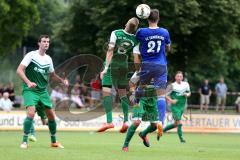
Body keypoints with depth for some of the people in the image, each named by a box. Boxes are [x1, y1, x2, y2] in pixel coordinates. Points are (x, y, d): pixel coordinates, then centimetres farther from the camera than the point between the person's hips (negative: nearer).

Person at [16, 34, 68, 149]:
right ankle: (24, 141, -13)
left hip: (43, 91, 6)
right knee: (31, 113, -24)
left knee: (51, 115, 5)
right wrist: (28, 82, -29)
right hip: (30, 90, -6)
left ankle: (54, 141, 22)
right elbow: (19, 70, -16)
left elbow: (52, 75, 23)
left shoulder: (48, 59, 9)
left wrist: (62, 80, 4)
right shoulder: (31, 55, -9)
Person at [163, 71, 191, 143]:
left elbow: (189, 93, 17)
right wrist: (171, 100, -21)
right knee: (179, 122, -14)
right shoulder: (172, 86, -8)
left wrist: (187, 94, -6)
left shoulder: (186, 84, 5)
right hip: (175, 106, -5)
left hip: (182, 106, 5)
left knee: (176, 124, 12)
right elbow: (166, 95, -5)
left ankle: (163, 130, 31)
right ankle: (181, 138, -6)